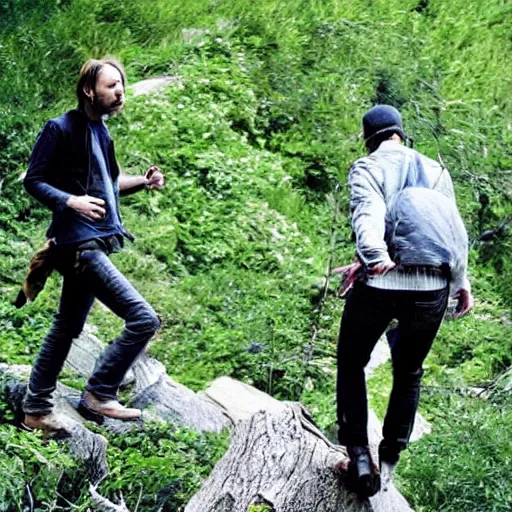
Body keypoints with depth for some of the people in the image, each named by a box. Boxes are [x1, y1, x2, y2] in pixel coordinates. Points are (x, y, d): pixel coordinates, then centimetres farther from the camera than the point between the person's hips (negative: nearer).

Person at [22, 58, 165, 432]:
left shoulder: (100, 132, 14)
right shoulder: (60, 129, -10)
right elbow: (33, 180, -11)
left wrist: (143, 182, 8)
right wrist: (71, 201, -26)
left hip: (95, 243, 9)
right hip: (78, 243, -9)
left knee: (68, 328, 15)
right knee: (144, 319, -15)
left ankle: (36, 410, 24)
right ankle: (99, 395, -4)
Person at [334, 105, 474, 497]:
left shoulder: (368, 167, 5)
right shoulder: (436, 171, 19)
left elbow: (368, 213, -14)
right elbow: (455, 227, 13)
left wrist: (375, 256, -29)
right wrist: (461, 281, 14)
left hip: (381, 284, -3)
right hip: (433, 288, 3)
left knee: (352, 364, 15)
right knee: (409, 373, 20)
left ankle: (359, 455, 3)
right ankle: (389, 463, 20)